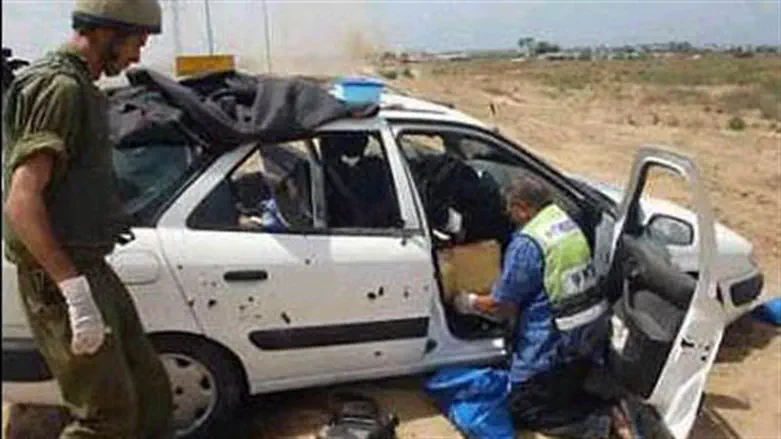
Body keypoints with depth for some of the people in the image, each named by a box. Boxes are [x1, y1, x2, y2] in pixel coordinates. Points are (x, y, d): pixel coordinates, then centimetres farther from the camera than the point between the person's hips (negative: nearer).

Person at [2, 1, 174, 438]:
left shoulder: (78, 87, 16)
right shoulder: (60, 87, -16)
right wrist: (74, 289, -30)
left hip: (90, 270, 10)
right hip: (60, 277, -10)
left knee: (152, 391, 15)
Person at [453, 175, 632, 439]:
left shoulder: (526, 243, -21)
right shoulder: (569, 224, 5)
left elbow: (501, 306, -13)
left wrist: (469, 303, 7)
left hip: (554, 343, -8)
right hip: (591, 331, 9)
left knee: (522, 410, 7)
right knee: (570, 390, 29)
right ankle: (607, 409, 2)